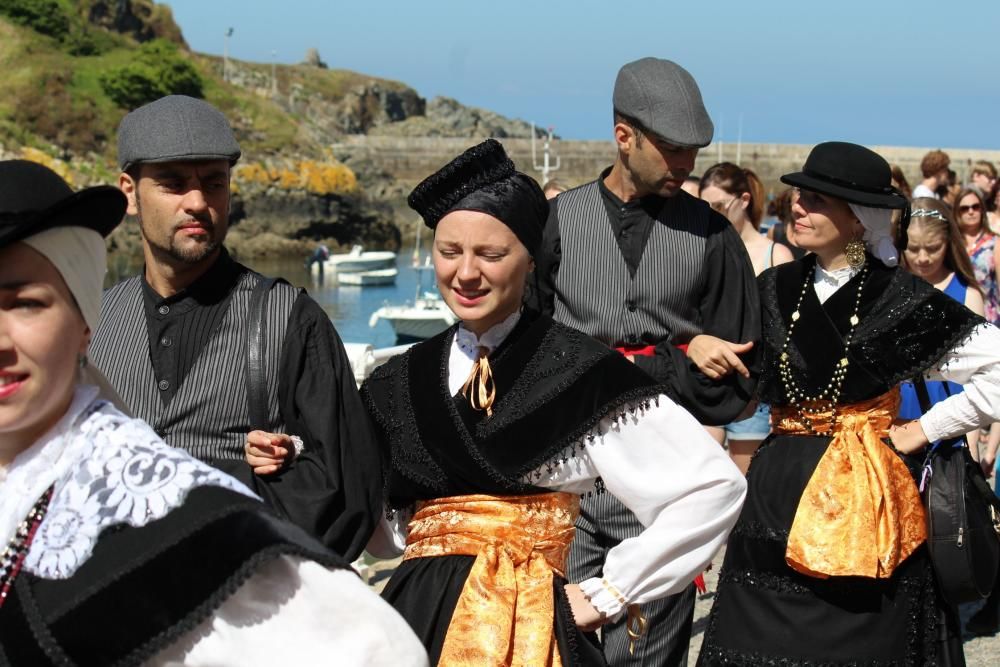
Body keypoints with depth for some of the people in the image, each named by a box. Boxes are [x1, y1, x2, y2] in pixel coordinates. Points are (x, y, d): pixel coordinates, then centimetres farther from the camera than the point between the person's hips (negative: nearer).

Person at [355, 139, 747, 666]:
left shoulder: (576, 370, -7)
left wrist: (607, 593, -7)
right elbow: (380, 533, 12)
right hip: (414, 622, 4)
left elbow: (713, 487, -8)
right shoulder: (395, 386, 7)